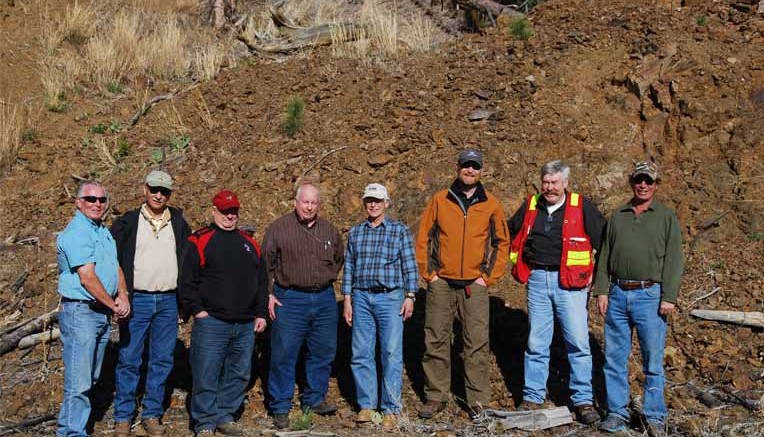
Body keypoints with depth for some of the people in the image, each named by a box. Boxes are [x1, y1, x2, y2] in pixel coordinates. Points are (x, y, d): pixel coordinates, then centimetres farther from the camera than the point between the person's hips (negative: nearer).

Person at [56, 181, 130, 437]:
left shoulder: (104, 232, 15)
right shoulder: (76, 233, -14)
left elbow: (116, 267, 14)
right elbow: (88, 278, -19)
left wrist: (123, 296, -4)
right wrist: (114, 306, -10)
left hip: (103, 313, 9)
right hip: (80, 312, -9)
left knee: (91, 379, 15)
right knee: (79, 382, -7)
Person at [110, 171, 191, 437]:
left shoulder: (178, 223, 9)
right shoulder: (128, 223, 1)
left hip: (168, 302, 3)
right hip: (136, 300, -2)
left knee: (162, 360, 6)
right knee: (129, 360, 0)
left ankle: (152, 415, 17)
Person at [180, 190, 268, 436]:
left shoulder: (250, 244, 15)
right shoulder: (199, 242, 0)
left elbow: (261, 282, 19)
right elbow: (187, 281, -4)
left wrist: (261, 314, 13)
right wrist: (197, 310, -11)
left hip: (245, 325, 5)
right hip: (211, 322, -5)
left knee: (239, 374, 11)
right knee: (206, 375, -2)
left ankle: (225, 417, 24)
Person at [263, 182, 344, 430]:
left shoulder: (330, 231, 9)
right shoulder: (279, 228, -3)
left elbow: (339, 259, 25)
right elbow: (266, 264, -1)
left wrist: (328, 279, 13)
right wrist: (269, 294, -6)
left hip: (324, 300, 4)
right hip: (290, 299, -4)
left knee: (322, 353, 11)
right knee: (283, 355, -1)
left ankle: (314, 399, 27)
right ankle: (280, 408, 9)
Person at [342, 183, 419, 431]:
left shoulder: (400, 231, 2)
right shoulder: (355, 232, 10)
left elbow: (409, 265, 1)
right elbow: (349, 267, 11)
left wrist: (410, 296, -5)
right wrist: (347, 300, 8)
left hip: (390, 298, -3)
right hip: (361, 298, 3)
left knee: (392, 354, -3)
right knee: (361, 354, 5)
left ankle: (390, 410, 5)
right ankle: (366, 405, 17)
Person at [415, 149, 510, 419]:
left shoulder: (491, 204, 4)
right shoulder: (440, 200, 4)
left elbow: (502, 242, 9)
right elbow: (423, 238, 7)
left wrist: (490, 277, 1)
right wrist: (428, 273, 0)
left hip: (475, 285, 0)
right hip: (441, 283, 1)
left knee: (477, 344, 1)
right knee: (436, 341, 5)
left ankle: (478, 400, 10)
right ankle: (436, 397, 15)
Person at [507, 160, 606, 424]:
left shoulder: (581, 207, -2)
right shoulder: (530, 207, 8)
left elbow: (605, 239, 3)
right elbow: (511, 232, 23)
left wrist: (596, 271, 1)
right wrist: (518, 263, 16)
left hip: (570, 283, -3)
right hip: (538, 281, 3)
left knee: (578, 342, -2)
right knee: (536, 343, 8)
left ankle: (583, 401, 7)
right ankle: (532, 398, 17)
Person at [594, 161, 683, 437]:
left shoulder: (667, 218, 5)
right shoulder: (617, 216, 13)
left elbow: (673, 260, -1)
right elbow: (604, 256, 13)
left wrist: (669, 297, -9)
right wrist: (602, 291, 5)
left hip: (650, 296, -3)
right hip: (618, 295, 3)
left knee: (653, 360, 2)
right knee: (615, 358, 7)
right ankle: (617, 413, 17)